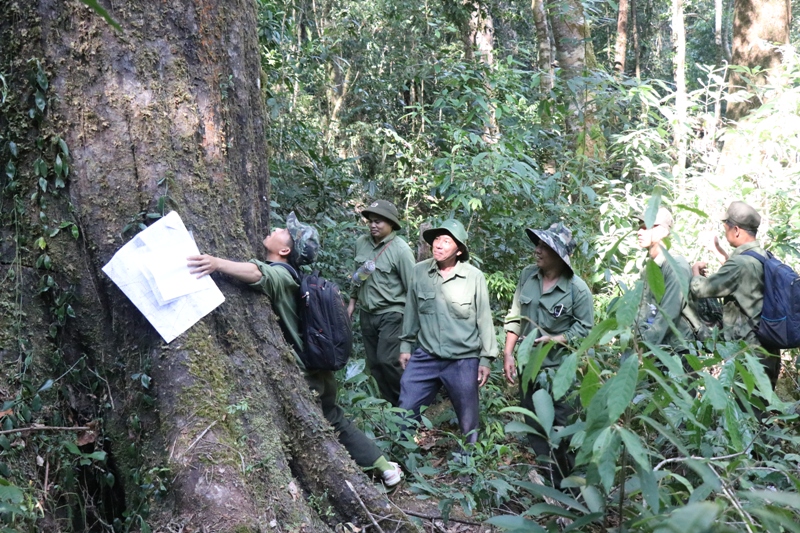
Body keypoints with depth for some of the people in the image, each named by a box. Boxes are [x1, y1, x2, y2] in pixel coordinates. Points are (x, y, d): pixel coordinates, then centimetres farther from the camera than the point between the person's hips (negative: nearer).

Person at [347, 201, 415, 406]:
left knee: (387, 360, -14)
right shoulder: (361, 243, 1)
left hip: (391, 313, -6)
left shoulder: (400, 249, -16)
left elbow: (412, 286, -12)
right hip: (367, 313, 6)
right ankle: (391, 403, 23)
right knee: (373, 363, 9)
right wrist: (352, 301, 19)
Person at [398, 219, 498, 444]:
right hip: (425, 357, 3)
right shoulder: (419, 271, -4)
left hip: (463, 361, -2)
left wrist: (486, 358, -3)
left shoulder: (474, 277, -12)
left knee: (468, 422, 12)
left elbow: (484, 319, -5)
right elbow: (411, 312, 7)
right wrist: (406, 345, 11)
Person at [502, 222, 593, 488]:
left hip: (560, 370, -5)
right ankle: (547, 477, 31)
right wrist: (508, 354, 0)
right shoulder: (527, 275, -1)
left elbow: (585, 327, -8)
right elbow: (515, 316, 5)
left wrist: (555, 339, -20)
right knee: (535, 428, 15)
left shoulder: (577, 288, -15)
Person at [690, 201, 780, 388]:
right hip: (767, 349, 9)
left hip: (748, 353, -9)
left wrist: (696, 272, 4)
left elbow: (700, 289, -16)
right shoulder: (765, 258, 8)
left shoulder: (740, 263, -20)